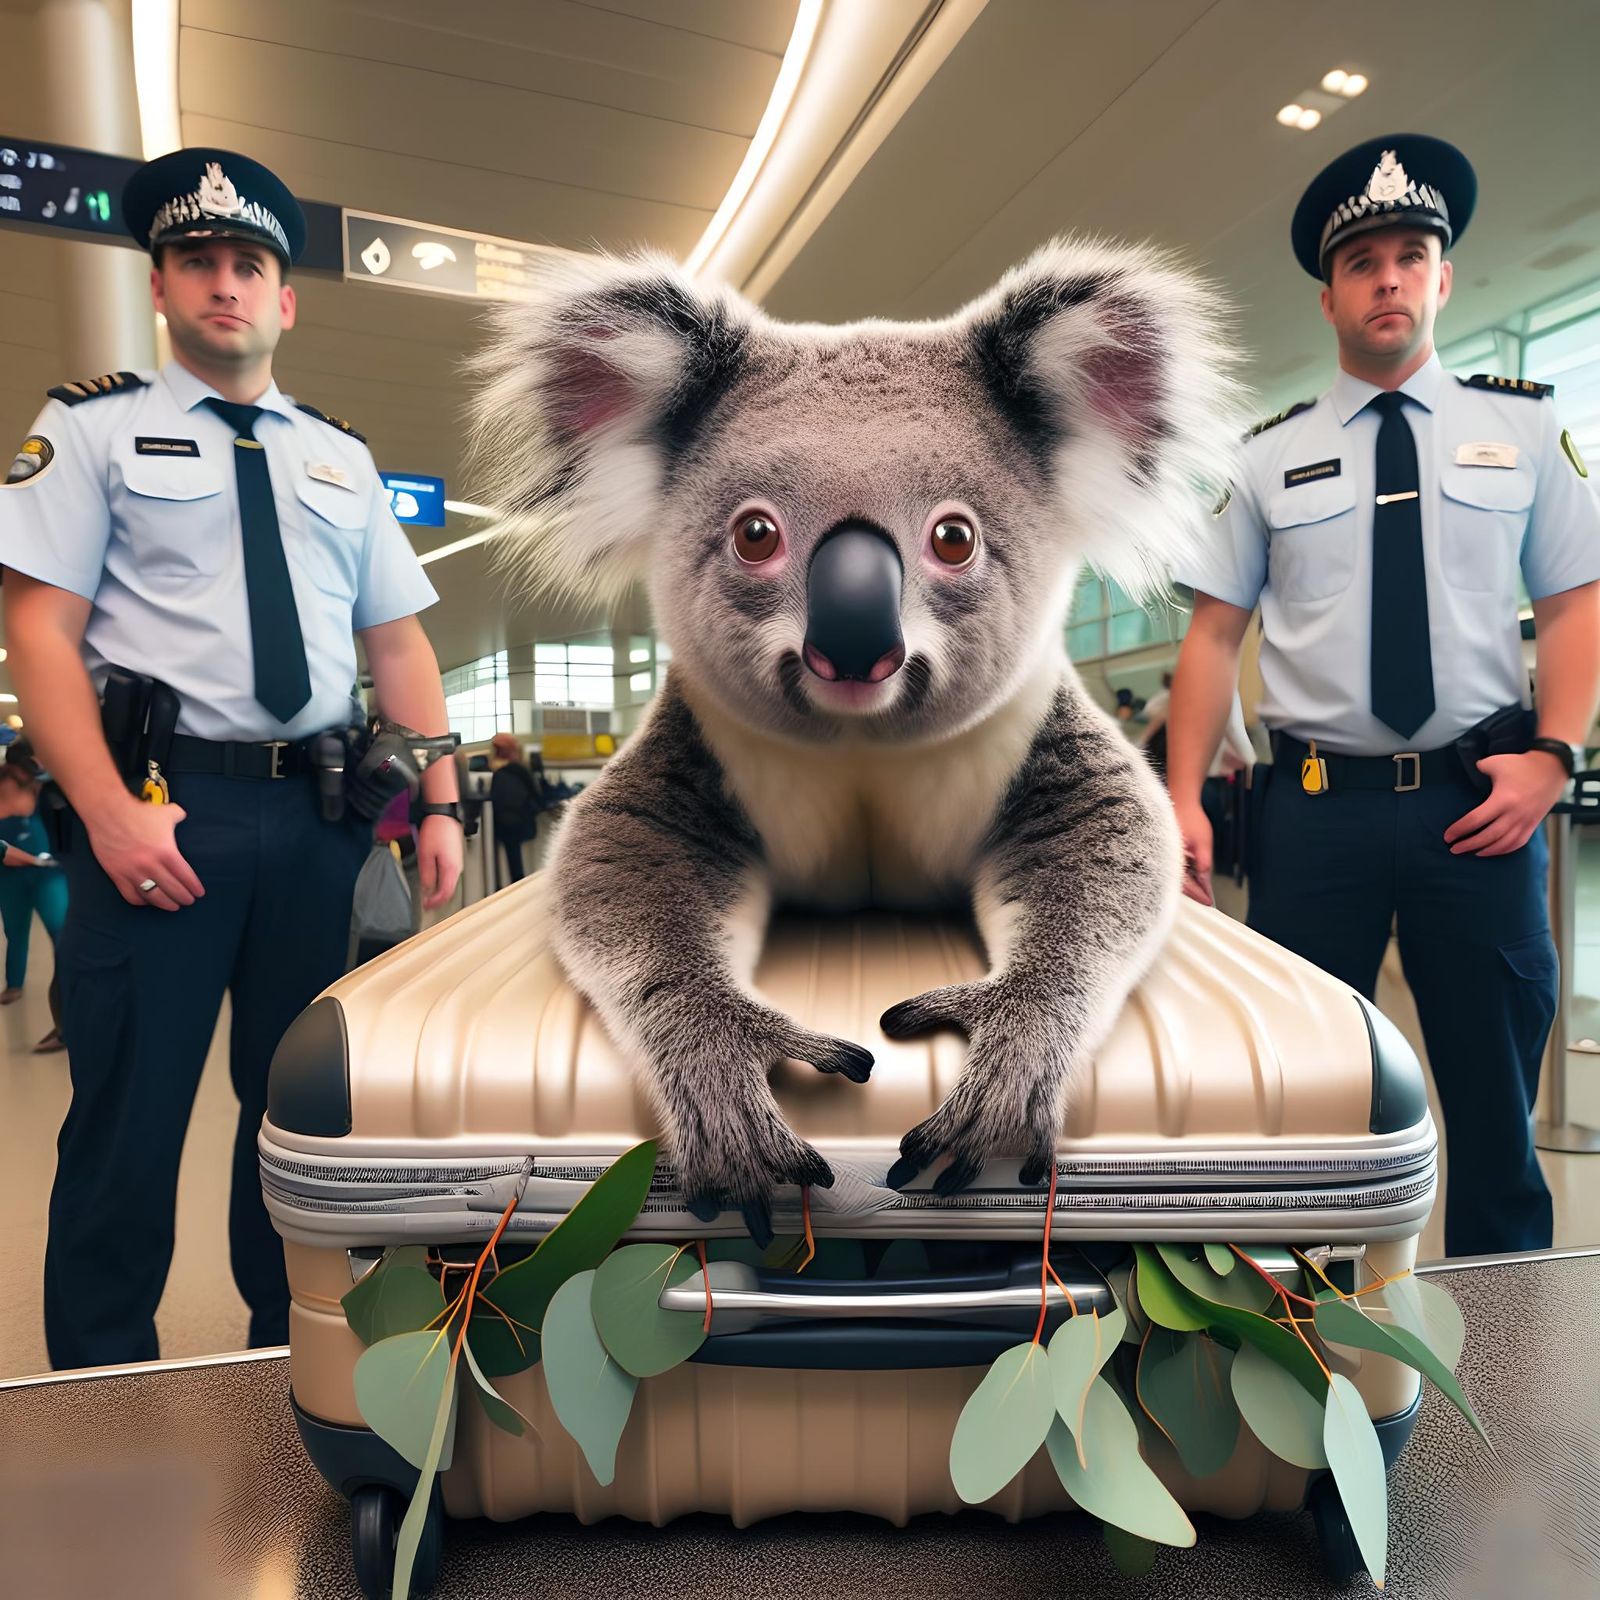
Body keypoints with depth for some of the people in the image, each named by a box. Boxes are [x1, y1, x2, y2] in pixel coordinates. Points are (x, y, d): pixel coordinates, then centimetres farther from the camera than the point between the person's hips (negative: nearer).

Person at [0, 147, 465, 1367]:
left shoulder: (343, 458, 18)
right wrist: (108, 809, -17)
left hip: (318, 817, 4)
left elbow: (399, 642, 13)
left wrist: (441, 806, 3)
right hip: (161, 805, -3)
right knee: (129, 1113, 2)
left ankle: (289, 1350, 30)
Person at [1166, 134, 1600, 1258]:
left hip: (1480, 799, 1)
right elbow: (1213, 635, 4)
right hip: (1317, 805, 0)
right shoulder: (1269, 457, 8)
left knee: (1495, 1093, 10)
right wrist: (1183, 799, -5)